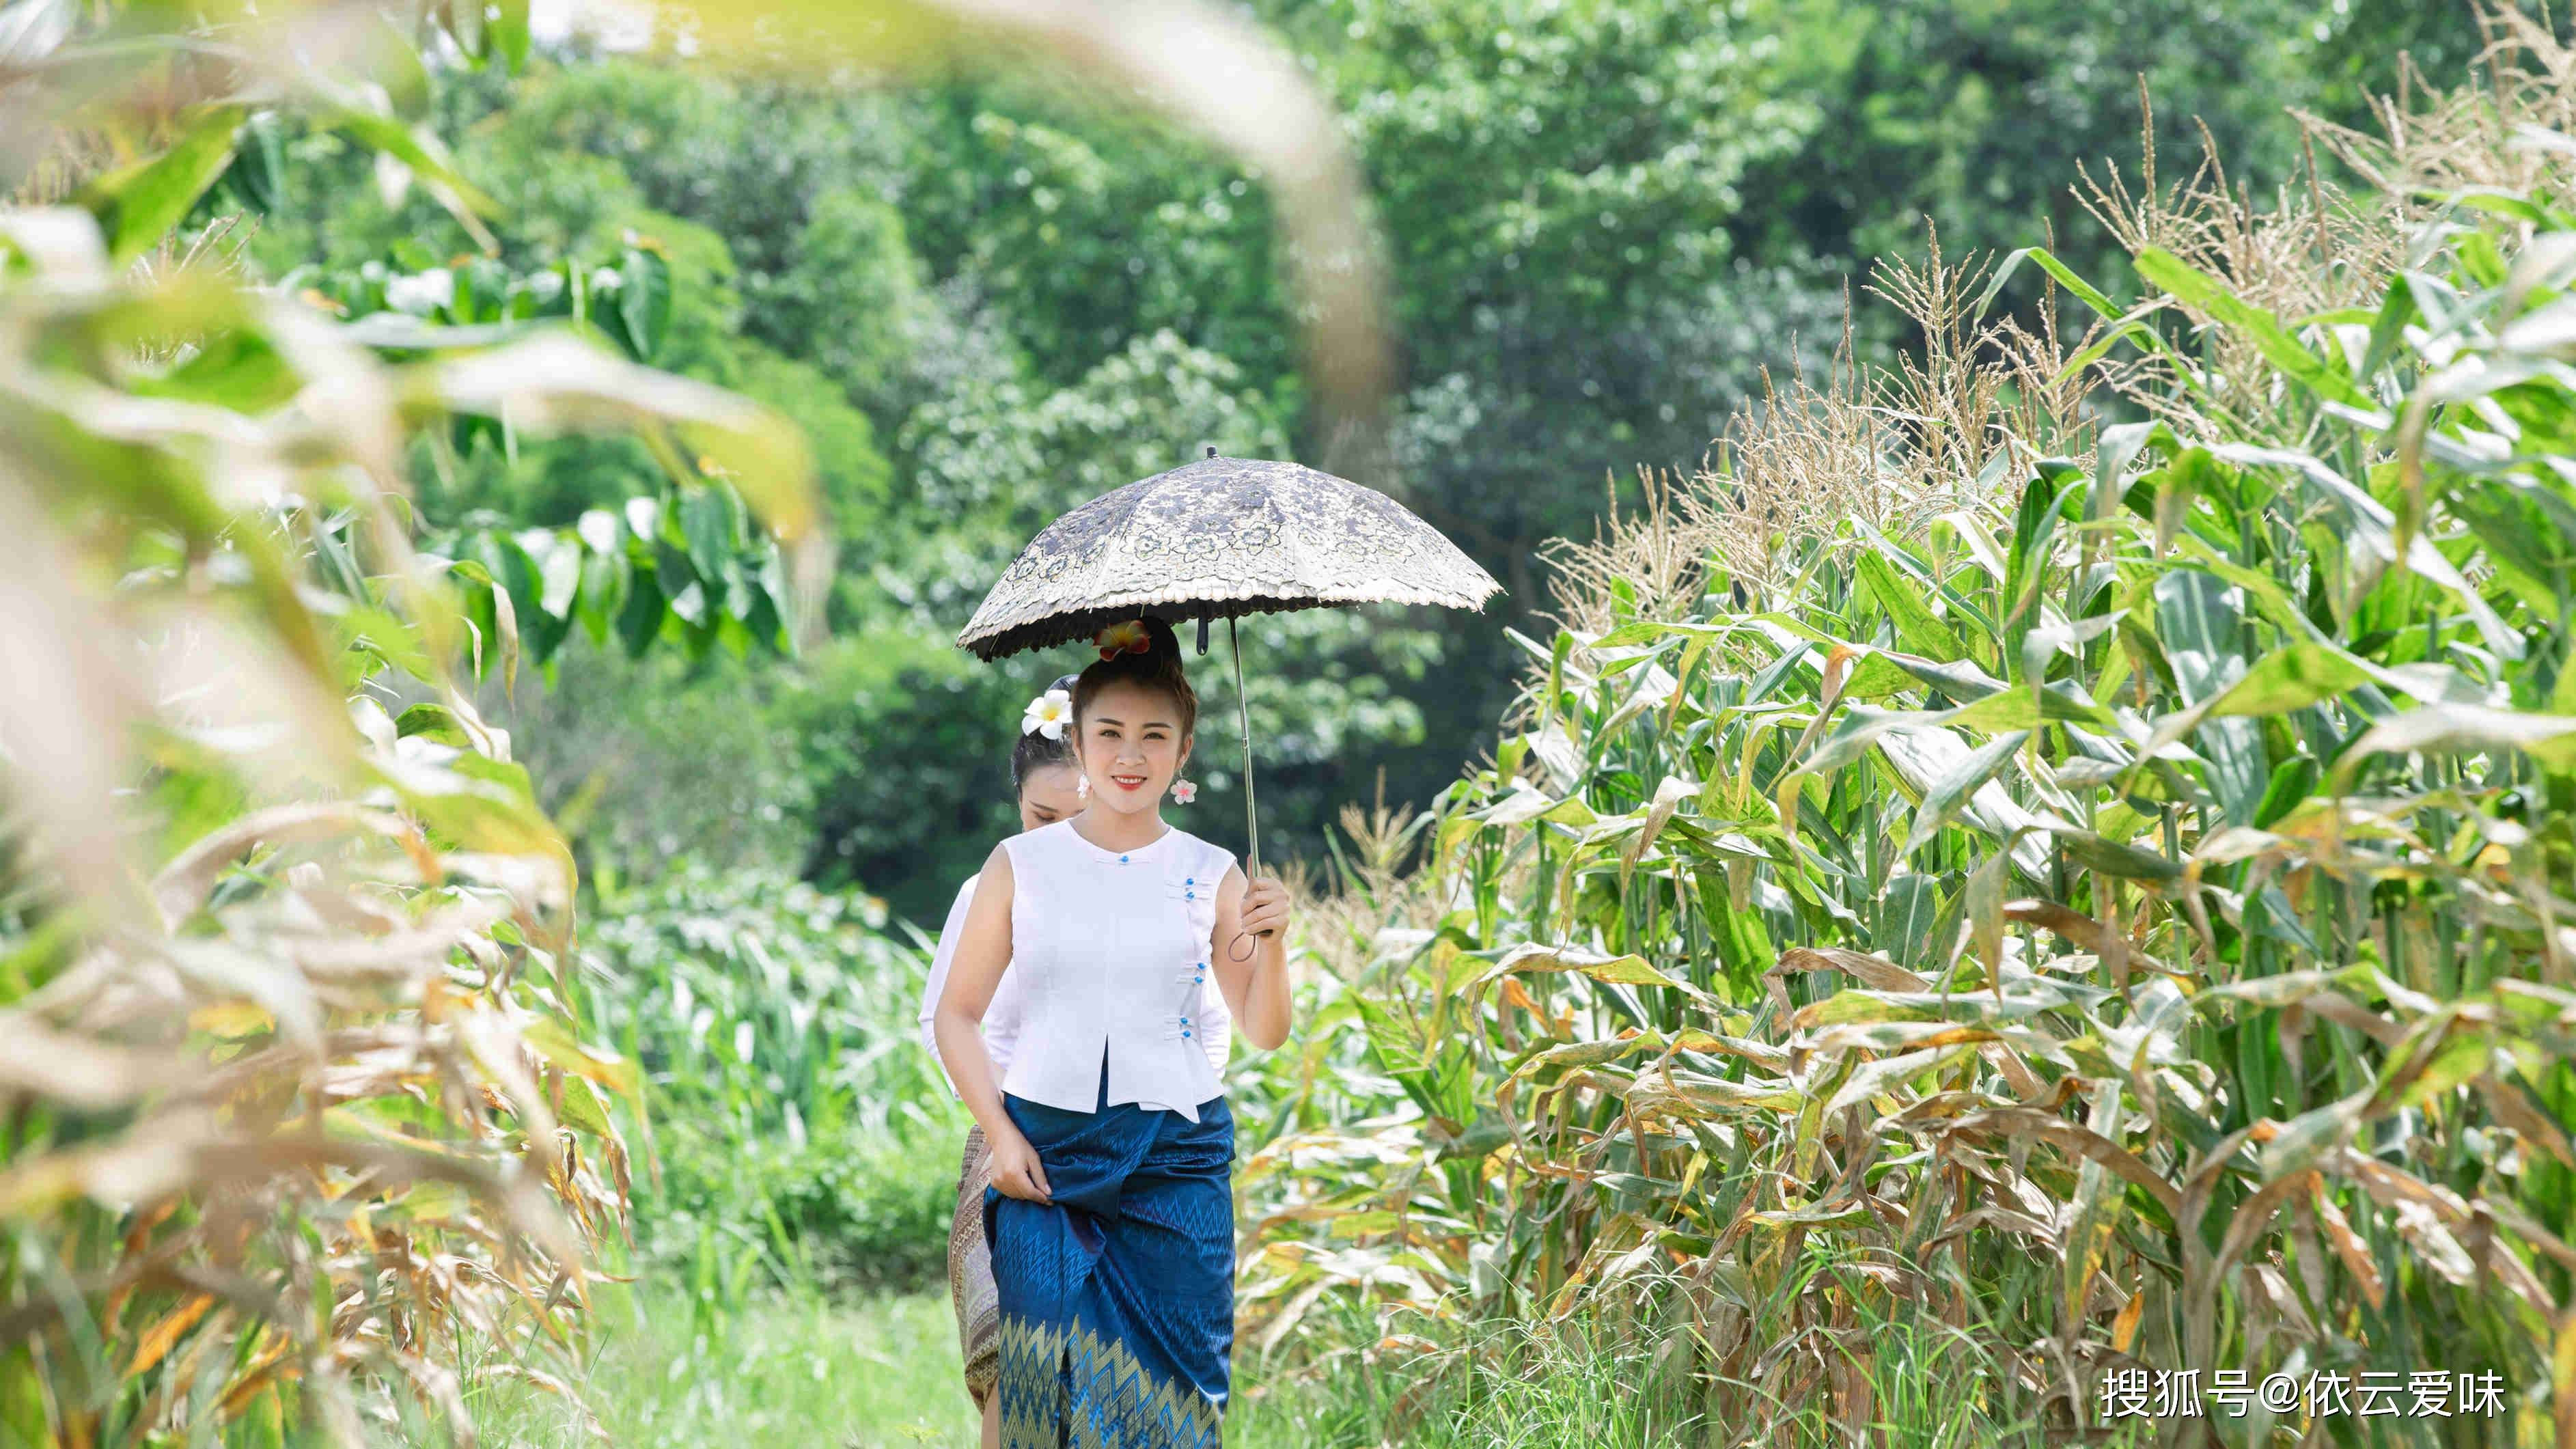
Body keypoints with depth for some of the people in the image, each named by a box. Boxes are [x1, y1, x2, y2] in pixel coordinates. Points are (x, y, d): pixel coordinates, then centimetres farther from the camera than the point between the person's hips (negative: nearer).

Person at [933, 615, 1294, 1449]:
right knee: (1048, 1381, -3)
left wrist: (1271, 944, -10)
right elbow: (957, 1015, 7)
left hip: (1176, 1160, 0)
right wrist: (999, 1133, -4)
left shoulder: (1210, 875, 5)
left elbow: (1263, 1035, 8)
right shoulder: (1020, 865, 4)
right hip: (1046, 1153, 0)